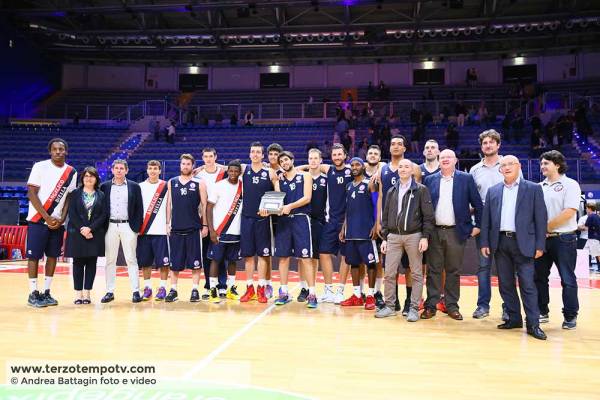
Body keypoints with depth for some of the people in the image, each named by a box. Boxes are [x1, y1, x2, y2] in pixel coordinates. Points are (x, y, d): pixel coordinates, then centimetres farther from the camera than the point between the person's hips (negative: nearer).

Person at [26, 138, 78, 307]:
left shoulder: (72, 172, 5)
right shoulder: (40, 166, -7)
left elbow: (69, 198, 9)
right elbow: (32, 194, -9)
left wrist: (61, 219, -4)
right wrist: (47, 218, -14)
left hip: (57, 222, 4)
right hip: (38, 220, -4)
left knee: (53, 256, 7)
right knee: (34, 256, -1)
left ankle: (46, 292, 17)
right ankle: (33, 294, 8)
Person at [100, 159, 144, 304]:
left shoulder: (134, 186, 5)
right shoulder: (104, 186, 8)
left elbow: (139, 208, 3)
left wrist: (137, 227, -4)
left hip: (128, 226, -2)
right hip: (111, 226, 2)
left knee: (131, 259, 0)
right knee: (110, 260, 5)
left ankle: (135, 291, 2)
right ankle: (109, 292, 12)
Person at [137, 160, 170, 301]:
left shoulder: (166, 186, 3)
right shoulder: (140, 187, 9)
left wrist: (169, 224, -5)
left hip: (161, 231, -2)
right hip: (143, 230, 3)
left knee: (163, 262, -1)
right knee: (145, 262, 7)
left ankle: (162, 288, 9)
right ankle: (147, 288, 17)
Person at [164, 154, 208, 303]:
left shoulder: (199, 183, 1)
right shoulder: (171, 182, 9)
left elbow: (204, 205, 1)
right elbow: (169, 204, 11)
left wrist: (205, 225, -4)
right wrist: (168, 223, 5)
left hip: (194, 228, -2)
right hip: (176, 228, 3)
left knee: (195, 262, 2)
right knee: (174, 262, 7)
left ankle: (195, 290, 11)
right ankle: (173, 290, 16)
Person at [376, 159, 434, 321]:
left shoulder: (421, 190, 1)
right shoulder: (391, 191, 13)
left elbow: (428, 216, -4)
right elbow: (385, 216, 14)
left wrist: (425, 237, -11)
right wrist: (384, 238, 8)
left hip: (413, 236, -3)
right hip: (394, 237, 4)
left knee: (416, 274, 2)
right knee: (389, 273, 2)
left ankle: (414, 308, 10)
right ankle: (389, 306, 13)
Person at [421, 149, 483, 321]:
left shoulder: (466, 179, 3)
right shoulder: (430, 180, 7)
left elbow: (478, 204, 4)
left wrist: (477, 226, 1)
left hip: (456, 232, -1)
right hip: (434, 231, 1)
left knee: (453, 271, 7)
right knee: (433, 270, 4)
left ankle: (452, 306, 16)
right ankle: (430, 306, 11)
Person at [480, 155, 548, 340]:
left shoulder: (533, 189, 3)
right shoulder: (493, 191, 11)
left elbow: (541, 218, 0)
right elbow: (486, 219, 10)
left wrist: (540, 245, -6)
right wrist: (484, 242, 3)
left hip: (523, 242, -3)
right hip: (500, 242, 4)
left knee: (527, 284, -4)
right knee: (505, 284, 9)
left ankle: (533, 324, 3)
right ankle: (514, 318, 20)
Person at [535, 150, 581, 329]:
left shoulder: (570, 185, -5)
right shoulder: (539, 187, 12)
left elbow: (569, 212, -15)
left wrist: (546, 227, -13)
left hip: (563, 239, -5)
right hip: (541, 239, 6)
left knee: (567, 279, 2)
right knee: (539, 277, 10)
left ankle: (570, 316, 14)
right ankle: (542, 313, 23)